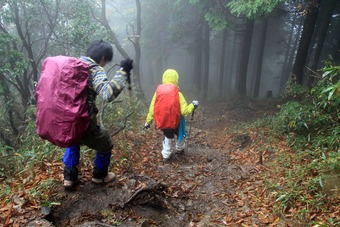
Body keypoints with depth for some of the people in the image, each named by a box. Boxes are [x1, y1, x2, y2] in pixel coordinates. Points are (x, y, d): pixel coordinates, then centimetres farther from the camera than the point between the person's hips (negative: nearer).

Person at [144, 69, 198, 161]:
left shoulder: (158, 91, -6)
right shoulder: (177, 93, -14)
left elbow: (152, 109, -4)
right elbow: (184, 111, -15)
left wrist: (148, 121, 7)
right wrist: (192, 105, 2)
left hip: (162, 123, 3)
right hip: (174, 122, -3)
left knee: (167, 136, 31)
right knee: (180, 133, 30)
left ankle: (166, 155, 31)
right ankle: (180, 148, 51)